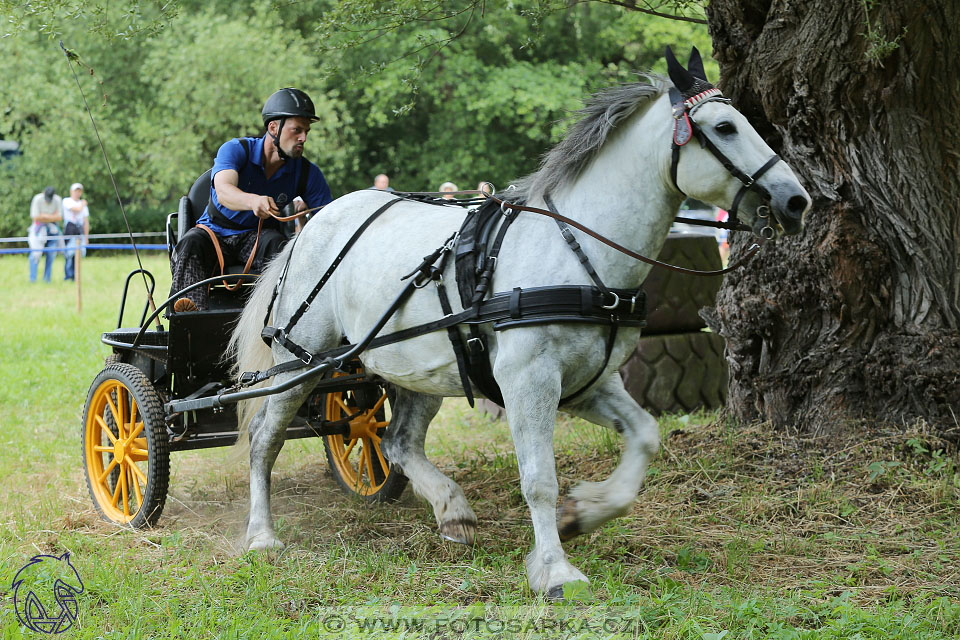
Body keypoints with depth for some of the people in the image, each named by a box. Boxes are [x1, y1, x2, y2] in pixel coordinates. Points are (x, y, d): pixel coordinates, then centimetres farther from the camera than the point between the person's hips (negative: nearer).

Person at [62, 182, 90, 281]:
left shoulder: (83, 204, 21)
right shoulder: (67, 201, 4)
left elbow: (86, 222, 19)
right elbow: (77, 209, -14)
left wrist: (86, 236, 11)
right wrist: (83, 204, 8)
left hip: (80, 229, 5)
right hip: (70, 227, -5)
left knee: (78, 254, 0)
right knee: (70, 252, -13)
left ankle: (74, 276, 3)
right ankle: (68, 275, -13)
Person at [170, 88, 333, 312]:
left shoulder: (307, 173, -2)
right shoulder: (236, 150, -11)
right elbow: (223, 192, -32)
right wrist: (254, 201, -55)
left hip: (258, 237, 1)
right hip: (215, 232, -1)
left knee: (275, 242, -34)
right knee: (192, 242, -34)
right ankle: (190, 303, -55)